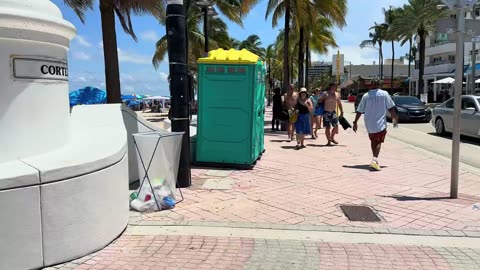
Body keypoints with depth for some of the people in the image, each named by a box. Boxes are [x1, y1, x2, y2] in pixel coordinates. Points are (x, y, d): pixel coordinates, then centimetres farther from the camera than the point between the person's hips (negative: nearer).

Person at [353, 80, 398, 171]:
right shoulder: (384, 94, -4)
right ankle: (375, 159, -20)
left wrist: (355, 122, 6)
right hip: (380, 123, -2)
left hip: (369, 124, 3)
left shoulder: (366, 96, -1)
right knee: (378, 142, 0)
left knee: (373, 141, 20)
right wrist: (394, 118, 12)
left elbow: (359, 111, 0)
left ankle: (375, 159, 26)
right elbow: (391, 108, 0)